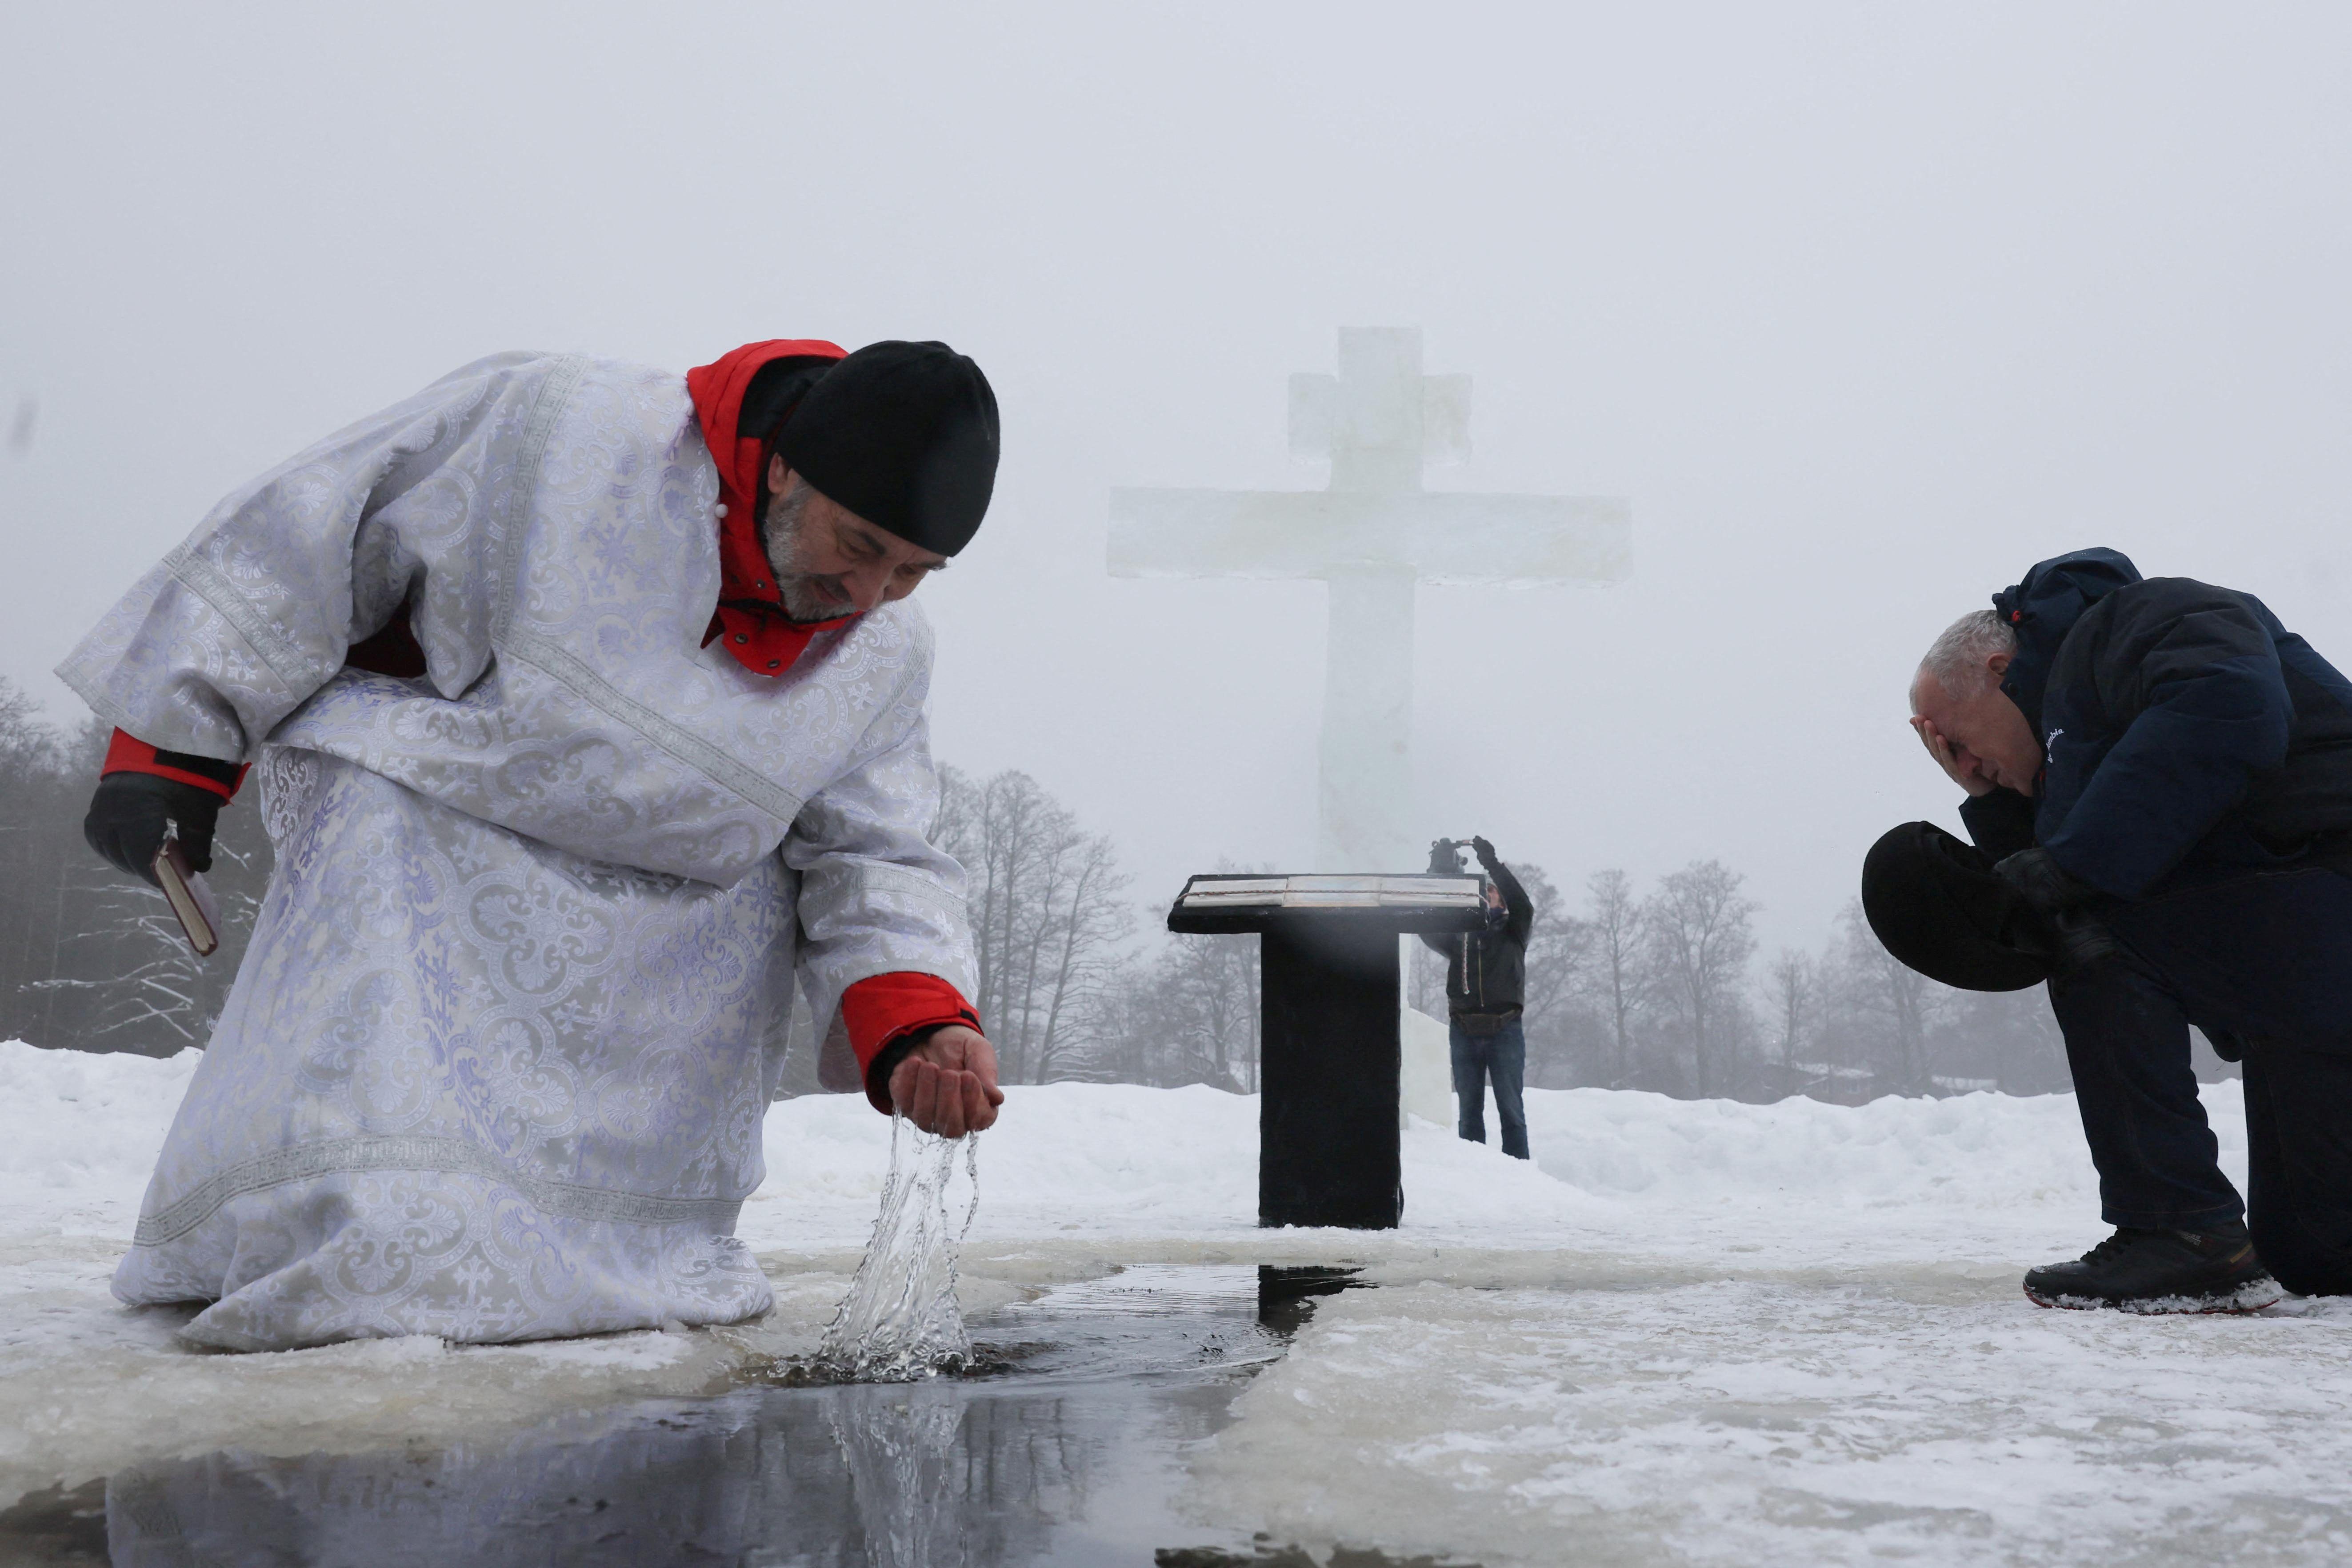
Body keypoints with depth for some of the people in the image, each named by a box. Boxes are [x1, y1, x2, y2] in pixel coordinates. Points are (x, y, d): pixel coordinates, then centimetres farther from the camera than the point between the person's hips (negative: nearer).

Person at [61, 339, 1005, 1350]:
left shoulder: (884, 656, -9)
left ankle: (633, 1229, -1)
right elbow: (305, 542, -16)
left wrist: (916, 1026, -23)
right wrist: (176, 749, -13)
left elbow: (872, 858, -4)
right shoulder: (559, 427, -24)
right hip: (402, 799, -4)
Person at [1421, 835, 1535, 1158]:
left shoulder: (1512, 933, 13)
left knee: (1510, 1108, -3)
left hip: (1505, 1029, -2)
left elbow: (1522, 905, -6)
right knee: (1468, 1111, 4)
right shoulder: (1458, 935, 18)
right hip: (1464, 1032, 2)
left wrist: (1492, 863, -14)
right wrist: (1438, 872, -6)